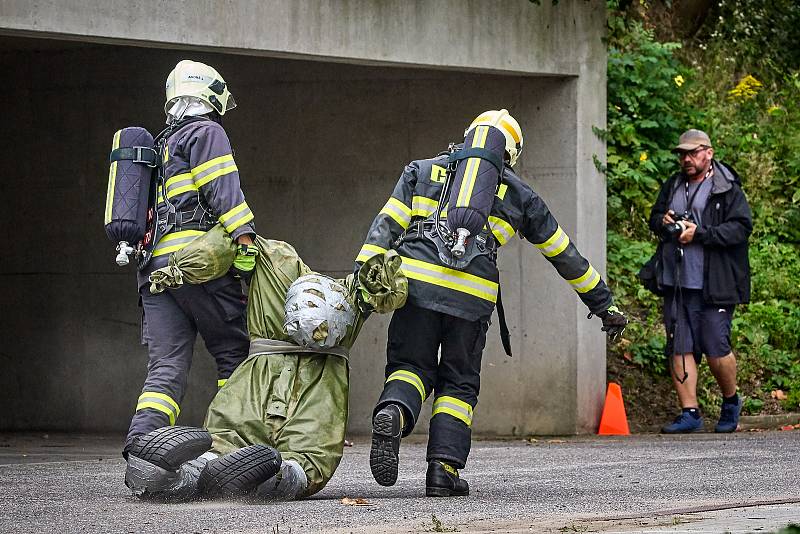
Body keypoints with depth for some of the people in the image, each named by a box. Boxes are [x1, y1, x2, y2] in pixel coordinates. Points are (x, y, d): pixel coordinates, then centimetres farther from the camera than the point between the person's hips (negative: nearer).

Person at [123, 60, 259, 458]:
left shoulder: (163, 146, 30)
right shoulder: (205, 132, 4)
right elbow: (222, 189, -11)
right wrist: (245, 239, -18)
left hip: (154, 267, 7)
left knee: (166, 366, -3)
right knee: (235, 354, 1)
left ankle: (139, 444, -21)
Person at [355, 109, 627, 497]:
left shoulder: (422, 171, 23)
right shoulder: (519, 195, 23)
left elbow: (386, 226, 9)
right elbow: (566, 255, 28)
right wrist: (603, 304, 36)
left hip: (417, 281, 0)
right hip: (472, 294, 0)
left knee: (411, 366, 9)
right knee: (458, 383, 14)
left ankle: (393, 413, -26)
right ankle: (444, 469, -1)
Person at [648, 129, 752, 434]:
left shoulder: (727, 189, -3)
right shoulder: (672, 186, 16)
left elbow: (741, 227, -12)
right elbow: (654, 218, 28)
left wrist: (699, 233, -17)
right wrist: (663, 222, 4)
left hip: (713, 286, -6)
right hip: (676, 284, 6)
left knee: (716, 350, -4)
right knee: (679, 349, 2)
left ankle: (731, 402, 22)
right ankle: (690, 414, 7)